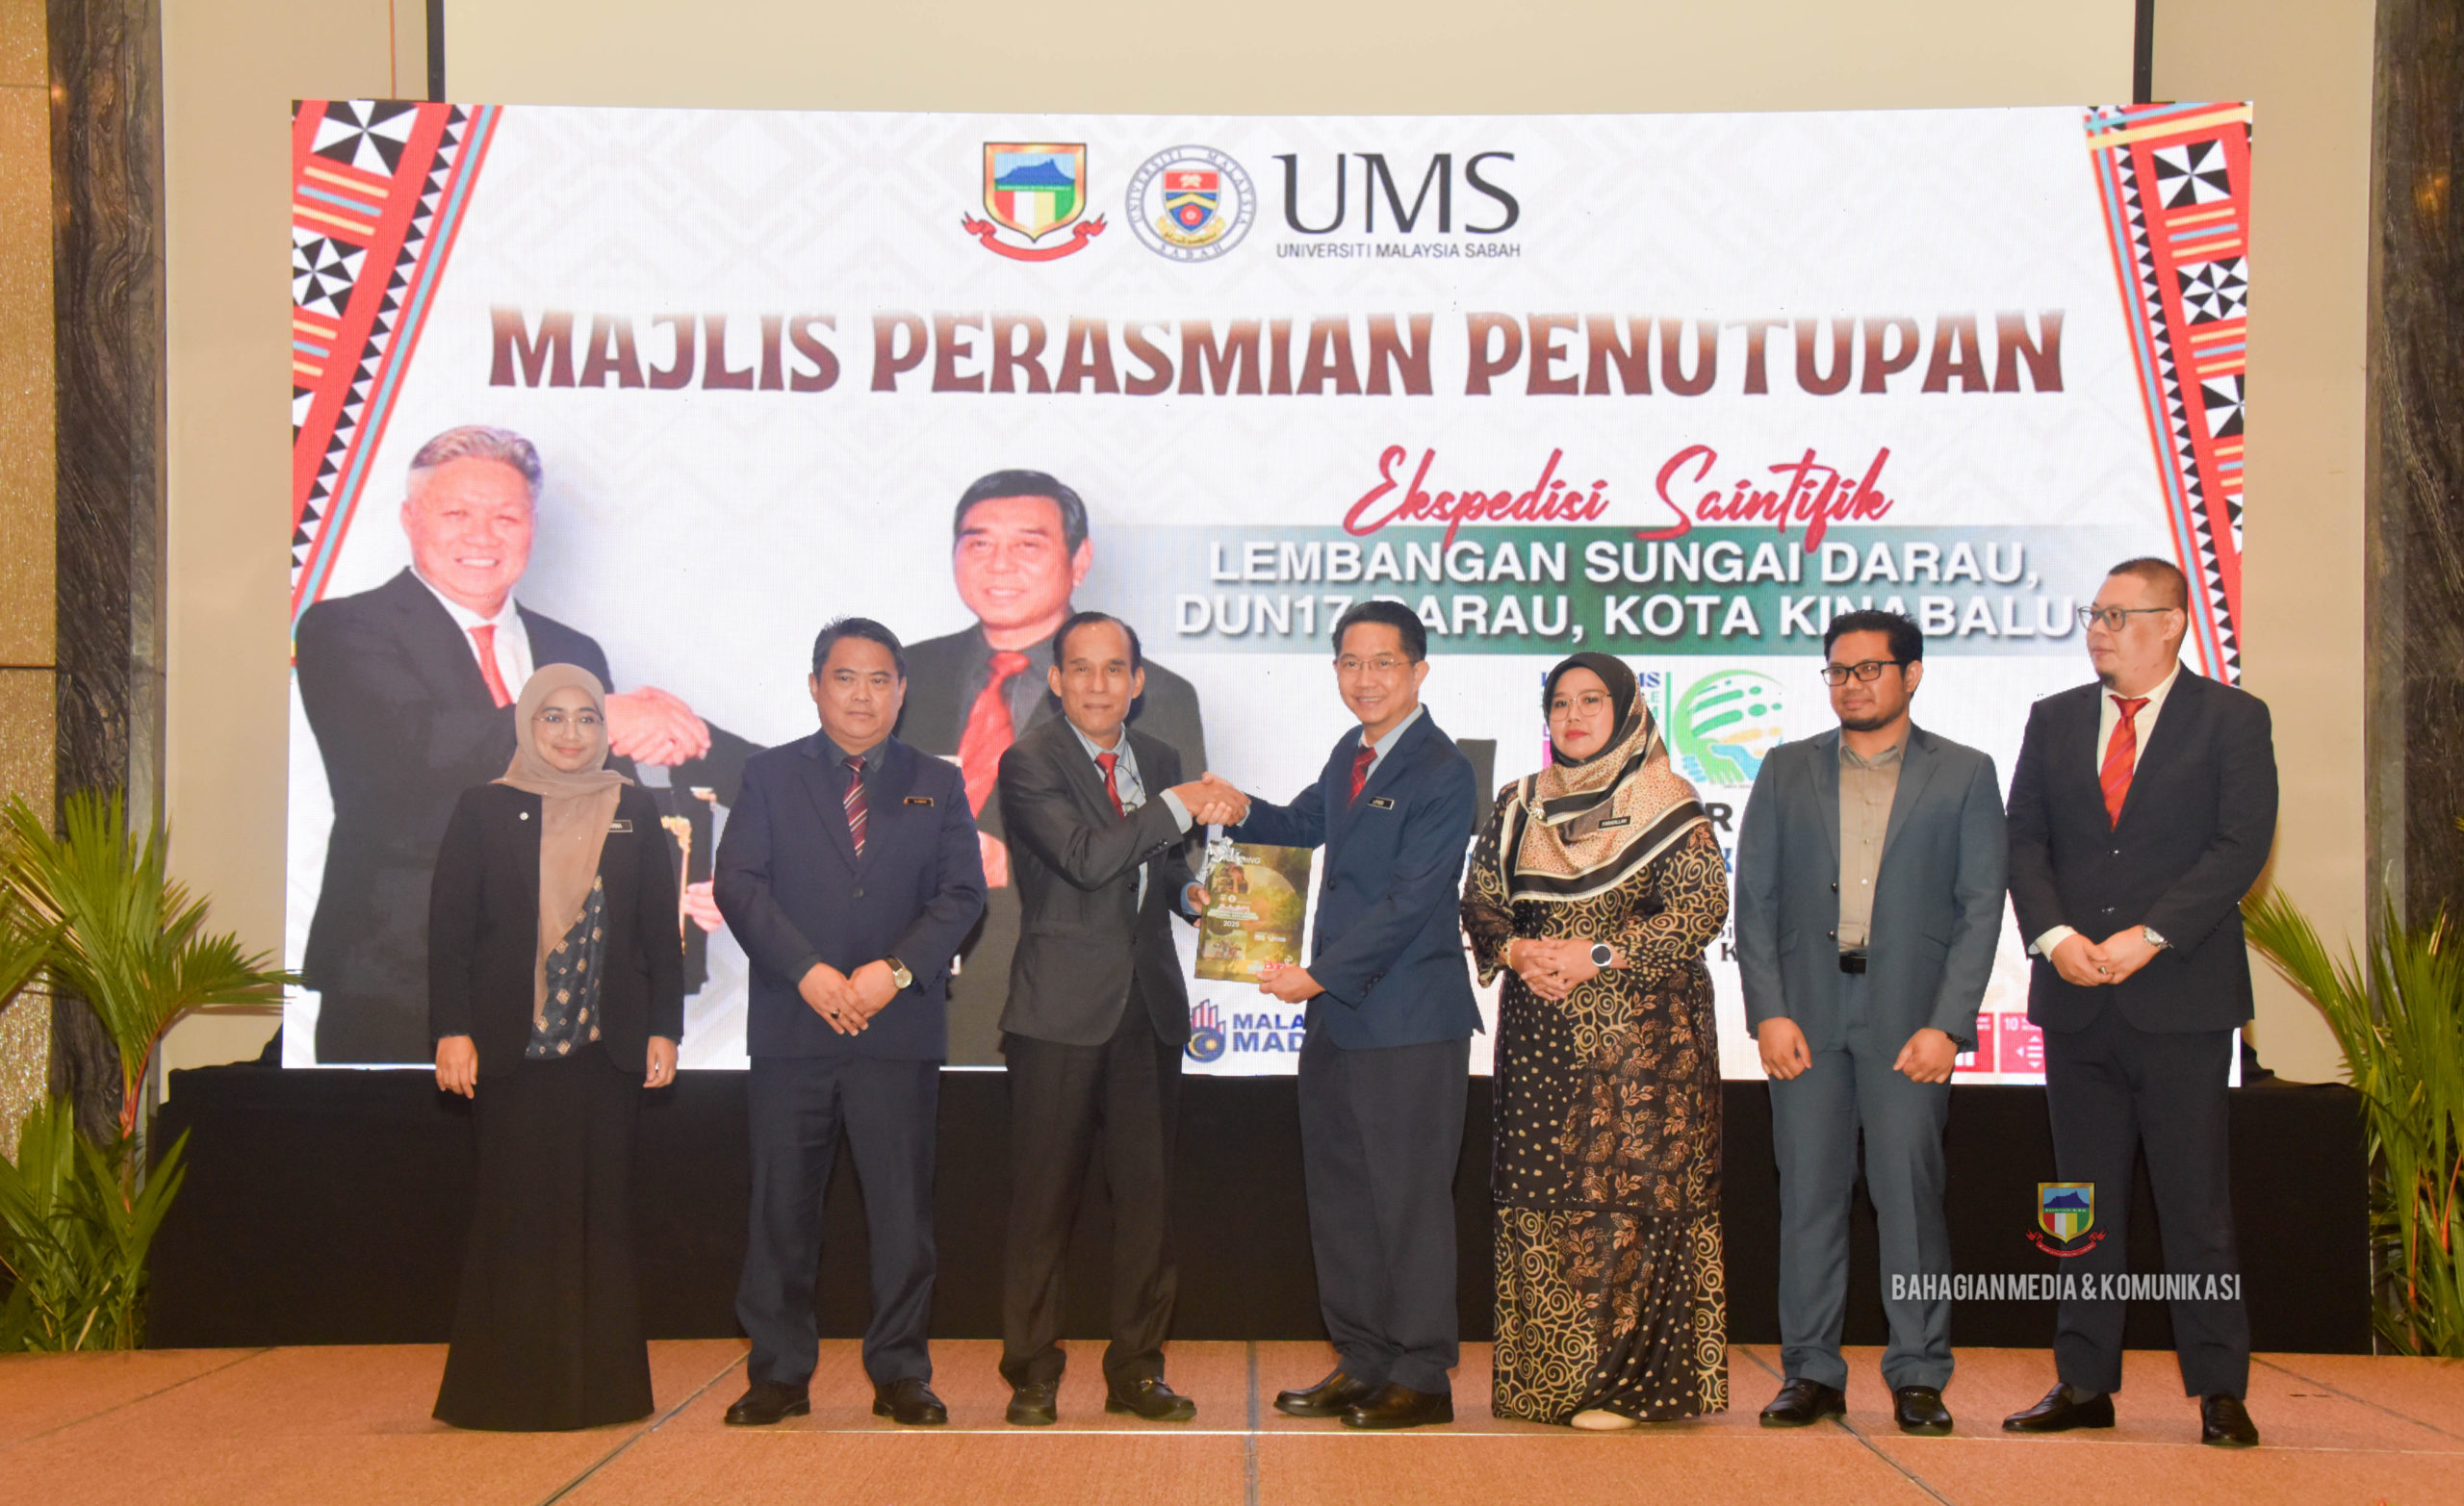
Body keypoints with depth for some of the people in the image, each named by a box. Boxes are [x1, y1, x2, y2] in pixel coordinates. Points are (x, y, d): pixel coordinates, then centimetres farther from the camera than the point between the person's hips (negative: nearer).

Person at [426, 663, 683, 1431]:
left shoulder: (634, 813, 9)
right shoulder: (484, 810, 4)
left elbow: (661, 930, 9)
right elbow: (449, 927, 1)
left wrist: (664, 1028, 3)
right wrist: (452, 1030, -6)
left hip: (607, 1048, 2)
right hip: (512, 1046, -2)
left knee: (599, 1211, 4)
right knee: (516, 1213, 0)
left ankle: (599, 1385, 11)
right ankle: (508, 1388, 8)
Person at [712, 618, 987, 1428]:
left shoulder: (938, 785, 12)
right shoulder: (769, 776, 9)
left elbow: (961, 893, 2)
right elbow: (739, 884, -2)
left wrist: (895, 970, -13)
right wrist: (808, 972, -14)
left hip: (900, 1032, 0)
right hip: (790, 1028, 0)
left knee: (903, 1209, 2)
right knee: (782, 1208, 4)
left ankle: (899, 1374, 12)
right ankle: (778, 1374, 14)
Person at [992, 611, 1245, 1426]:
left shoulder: (1160, 760, 13)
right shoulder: (1029, 763, -7)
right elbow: (1085, 858, -21)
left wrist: (1190, 893, 2)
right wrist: (1180, 805, -18)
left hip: (1149, 1006, 5)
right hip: (1061, 1010, -5)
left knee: (1147, 1191, 8)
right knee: (1044, 1198, 1)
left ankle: (1136, 1369, 18)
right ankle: (1032, 1374, 13)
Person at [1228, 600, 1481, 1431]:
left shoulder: (1442, 772, -14)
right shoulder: (1349, 754, 13)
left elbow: (1411, 901, -19)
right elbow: (1304, 823, 30)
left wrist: (1321, 974, -18)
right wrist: (1239, 811, 8)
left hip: (1409, 1020, -9)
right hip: (1337, 1013, 9)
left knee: (1409, 1198, -1)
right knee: (1338, 1196, 14)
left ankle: (1422, 1377, 9)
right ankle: (1362, 1362, 25)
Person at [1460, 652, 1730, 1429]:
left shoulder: (1666, 803, -1)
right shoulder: (1518, 805, 13)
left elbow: (1701, 907, -9)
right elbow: (1479, 897, 13)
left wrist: (1602, 955, -16)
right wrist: (1515, 950, -8)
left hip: (1642, 1029, -4)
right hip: (1538, 1035, 4)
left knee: (1631, 1191, -7)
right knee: (1538, 1194, 3)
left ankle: (1623, 1382, -1)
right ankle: (1541, 1380, 11)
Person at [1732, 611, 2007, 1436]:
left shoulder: (1965, 775, 7)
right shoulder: (1786, 771, 12)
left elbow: (1981, 908, 1)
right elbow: (1754, 898, 8)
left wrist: (1946, 1025, -8)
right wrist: (1767, 1011, -4)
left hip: (1911, 1016, -2)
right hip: (1805, 1014, 2)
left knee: (1910, 1193, -3)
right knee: (1808, 1191, 3)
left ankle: (1918, 1377, 7)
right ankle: (1811, 1373, 11)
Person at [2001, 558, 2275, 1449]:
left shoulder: (2232, 720, 2)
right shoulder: (2053, 720, 13)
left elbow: (2241, 846, -7)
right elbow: (2024, 839, 7)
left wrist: (2148, 937, -16)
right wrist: (2054, 935, -10)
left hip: (2182, 997, -4)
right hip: (2076, 1000, 4)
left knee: (2195, 1200, -1)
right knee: (2084, 1200, 8)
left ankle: (2219, 1392, 8)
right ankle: (2084, 1384, 15)